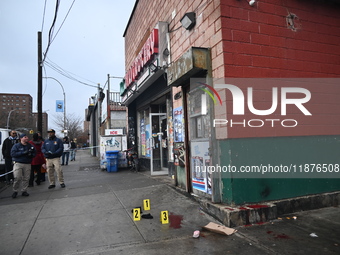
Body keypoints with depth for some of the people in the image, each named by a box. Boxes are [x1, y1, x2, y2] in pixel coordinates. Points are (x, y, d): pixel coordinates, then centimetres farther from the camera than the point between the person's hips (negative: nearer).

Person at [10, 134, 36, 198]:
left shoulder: (30, 146, 12)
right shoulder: (16, 146, 1)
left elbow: (34, 154, 15)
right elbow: (12, 153, -9)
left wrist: (30, 154, -8)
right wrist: (23, 153, -16)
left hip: (27, 164, 3)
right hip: (18, 163, -3)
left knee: (26, 178, 2)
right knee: (17, 178, -8)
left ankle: (24, 191, 13)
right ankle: (15, 191, 7)